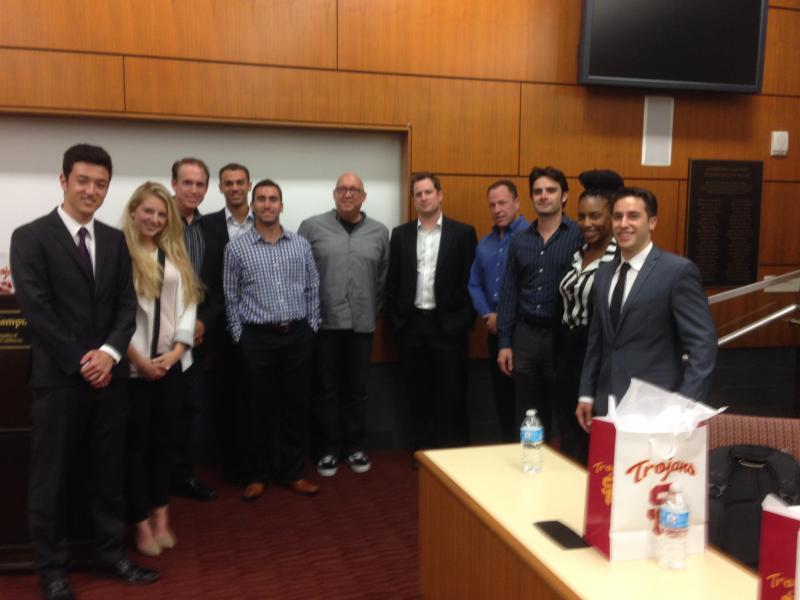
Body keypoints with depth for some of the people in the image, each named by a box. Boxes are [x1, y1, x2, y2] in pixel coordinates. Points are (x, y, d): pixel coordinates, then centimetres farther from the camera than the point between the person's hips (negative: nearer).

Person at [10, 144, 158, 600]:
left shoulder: (115, 240, 10)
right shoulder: (31, 237, -5)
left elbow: (128, 305, 5)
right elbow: (37, 309, -11)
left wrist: (109, 353, -11)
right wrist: (81, 361, -14)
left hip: (110, 375, 5)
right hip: (59, 378, -4)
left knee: (110, 472, 14)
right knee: (53, 477, 8)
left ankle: (111, 553, 29)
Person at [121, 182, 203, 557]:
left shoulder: (175, 255, 11)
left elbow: (189, 303, 8)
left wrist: (177, 350, -4)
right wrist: (137, 358, -14)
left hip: (171, 363, 5)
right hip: (133, 365, -5)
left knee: (162, 440, 12)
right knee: (135, 442, 5)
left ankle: (160, 518, 23)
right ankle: (142, 524, 16)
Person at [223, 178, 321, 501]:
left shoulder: (301, 244, 5)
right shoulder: (236, 248, -1)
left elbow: (313, 289, 10)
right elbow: (231, 298, 2)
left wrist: (311, 326, 5)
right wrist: (240, 336, -1)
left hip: (298, 335, 2)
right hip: (258, 337, -2)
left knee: (296, 406, 8)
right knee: (260, 408, 7)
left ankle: (292, 472, 22)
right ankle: (258, 474, 22)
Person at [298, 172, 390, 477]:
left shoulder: (380, 232, 5)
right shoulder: (312, 227, -2)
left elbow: (383, 278, 9)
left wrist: (374, 311, 7)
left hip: (362, 323, 2)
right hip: (323, 322, -1)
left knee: (356, 389, 11)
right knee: (326, 389, 8)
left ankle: (354, 447, 25)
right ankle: (329, 448, 21)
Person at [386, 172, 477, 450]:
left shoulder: (463, 233, 0)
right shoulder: (400, 234, 8)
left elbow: (470, 282, -2)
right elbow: (392, 282, 8)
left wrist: (465, 321, -7)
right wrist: (395, 320, 2)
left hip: (448, 324, -2)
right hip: (411, 324, 3)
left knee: (451, 395, 4)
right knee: (418, 394, 11)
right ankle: (423, 451, 24)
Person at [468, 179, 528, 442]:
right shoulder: (484, 244, 14)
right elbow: (474, 284, 14)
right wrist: (488, 315, -2)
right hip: (495, 329, 7)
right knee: (501, 391, 14)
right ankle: (507, 445, 27)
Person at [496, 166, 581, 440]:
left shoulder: (579, 236, -6)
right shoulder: (519, 240, 8)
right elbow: (509, 292, 9)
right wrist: (504, 342, 5)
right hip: (525, 334, 4)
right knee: (526, 416, 13)